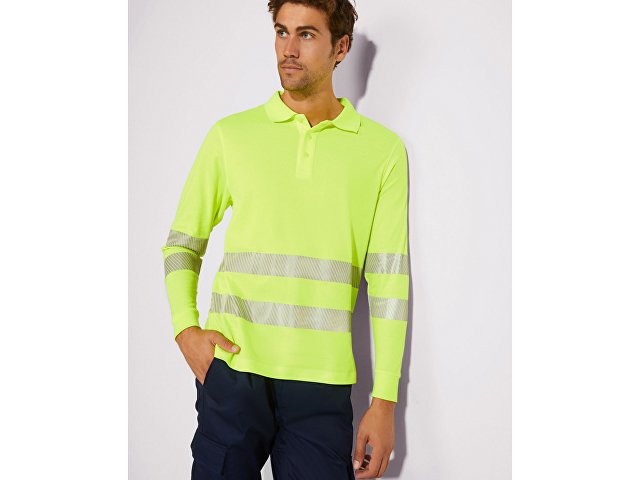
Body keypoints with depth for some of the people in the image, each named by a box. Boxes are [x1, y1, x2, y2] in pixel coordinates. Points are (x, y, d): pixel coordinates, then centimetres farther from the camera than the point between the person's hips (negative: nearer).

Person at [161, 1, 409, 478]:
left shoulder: (382, 149, 4)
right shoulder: (230, 134, 6)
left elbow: (389, 279, 2)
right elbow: (182, 242, 13)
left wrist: (384, 401, 0)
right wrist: (186, 329, -3)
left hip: (323, 384, 0)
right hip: (232, 371, 1)